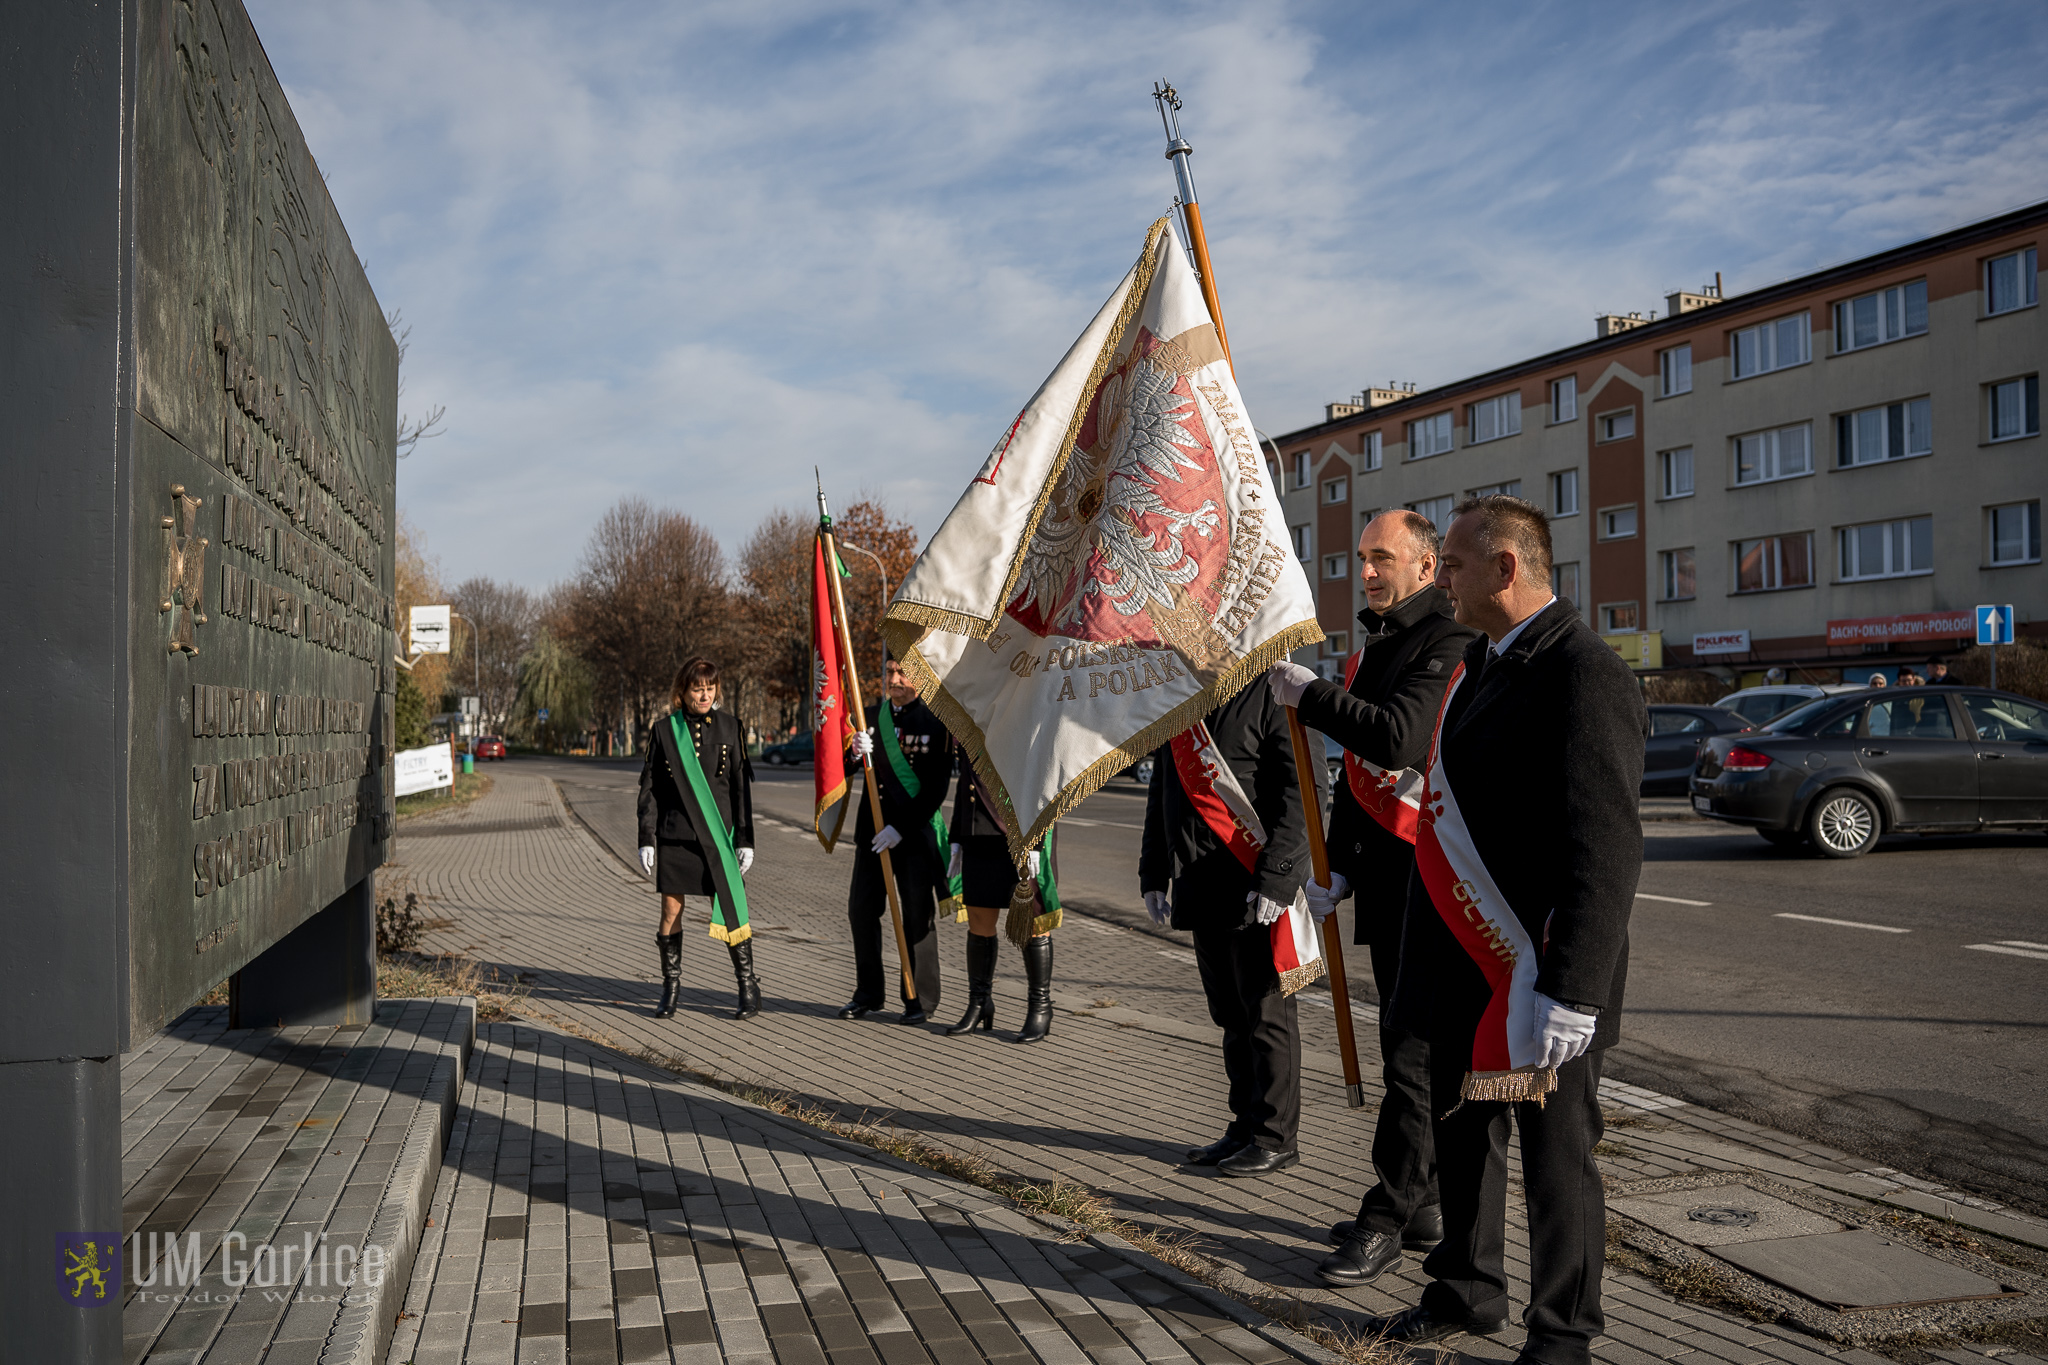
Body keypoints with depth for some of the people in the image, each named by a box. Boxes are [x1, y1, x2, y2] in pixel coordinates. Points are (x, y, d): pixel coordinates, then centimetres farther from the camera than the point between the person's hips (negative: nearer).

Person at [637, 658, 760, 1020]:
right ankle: (670, 988, 18)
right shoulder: (664, 729, 3)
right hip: (674, 836, 1)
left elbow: (742, 787, 5)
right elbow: (649, 788, 5)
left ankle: (748, 986, 11)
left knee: (728, 909, -2)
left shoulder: (729, 728, 4)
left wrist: (745, 840, 1)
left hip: (718, 835, -1)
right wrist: (646, 839, 0)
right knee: (670, 910, 3)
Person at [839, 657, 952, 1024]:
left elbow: (936, 787, -10)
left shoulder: (936, 719, -7)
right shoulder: (874, 715, 8)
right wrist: (862, 752, -18)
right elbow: (872, 775, 4)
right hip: (873, 827, 5)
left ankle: (921, 999, 12)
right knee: (862, 908, 7)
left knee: (918, 914, 2)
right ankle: (868, 993, 20)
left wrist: (901, 828, -14)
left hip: (916, 829, -5)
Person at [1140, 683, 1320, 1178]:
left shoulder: (1272, 692, -10)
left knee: (1265, 1012, 2)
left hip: (1255, 890, -7)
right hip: (1201, 887, 8)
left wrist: (1275, 878, -21)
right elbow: (1162, 790, 20)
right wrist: (1154, 873, 18)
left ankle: (1275, 1138, 14)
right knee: (1230, 1014, 16)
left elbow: (1300, 793, -16)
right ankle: (1245, 1127, 27)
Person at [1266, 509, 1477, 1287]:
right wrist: (1339, 868, 20)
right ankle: (1423, 1206, 22)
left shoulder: (1449, 644, -11)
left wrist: (1306, 695, -19)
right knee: (1411, 1045, 14)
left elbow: (1397, 737, -27)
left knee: (1412, 1053, -6)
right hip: (1387, 877, 9)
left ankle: (1388, 1220, 0)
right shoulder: (1372, 645, 19)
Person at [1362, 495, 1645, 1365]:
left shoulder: (1586, 677, -19)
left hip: (1537, 982, -9)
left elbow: (1606, 854, -24)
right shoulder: (1481, 662, 11)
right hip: (1466, 969, 9)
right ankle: (1468, 1294, 40)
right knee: (1461, 1138, 21)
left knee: (1555, 1162, 8)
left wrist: (1569, 994, -27)